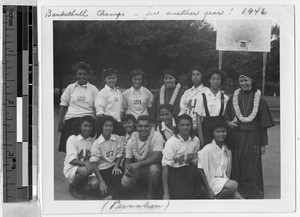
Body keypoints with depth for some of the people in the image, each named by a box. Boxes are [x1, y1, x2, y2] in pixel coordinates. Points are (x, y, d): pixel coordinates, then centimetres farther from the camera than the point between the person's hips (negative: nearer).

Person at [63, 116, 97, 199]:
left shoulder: (93, 141, 8)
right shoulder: (72, 139, -6)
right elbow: (71, 159, -17)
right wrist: (85, 163, -33)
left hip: (88, 168, 4)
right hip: (71, 168, -4)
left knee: (94, 184, -26)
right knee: (84, 170, -37)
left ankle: (80, 186, 11)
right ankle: (73, 187, -5)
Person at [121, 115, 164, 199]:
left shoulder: (156, 136, -16)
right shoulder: (132, 140, -3)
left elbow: (157, 158, -25)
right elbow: (128, 160, 4)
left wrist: (138, 164, -35)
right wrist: (127, 169, -20)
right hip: (138, 170, 4)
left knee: (153, 168, -38)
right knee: (125, 183, -22)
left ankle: (152, 195, -11)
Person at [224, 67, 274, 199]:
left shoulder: (258, 99, -1)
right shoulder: (233, 98, 7)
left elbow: (263, 124, -1)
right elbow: (226, 116, 15)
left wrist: (263, 144, -4)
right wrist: (228, 122, -9)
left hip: (252, 138, -2)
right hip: (236, 137, 3)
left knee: (252, 167, 0)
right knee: (237, 167, 4)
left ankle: (254, 195, 10)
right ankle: (238, 192, 15)